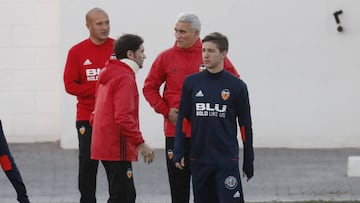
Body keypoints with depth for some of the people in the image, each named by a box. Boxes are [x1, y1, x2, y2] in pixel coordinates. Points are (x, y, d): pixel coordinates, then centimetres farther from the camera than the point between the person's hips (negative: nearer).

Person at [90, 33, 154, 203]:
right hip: (117, 149, -10)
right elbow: (123, 117, -23)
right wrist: (140, 143, -20)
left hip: (104, 143, 10)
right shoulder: (125, 78, -14)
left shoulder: (107, 74, 16)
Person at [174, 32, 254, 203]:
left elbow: (245, 125, 5)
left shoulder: (237, 86, 0)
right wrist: (178, 153, 0)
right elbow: (183, 119, 8)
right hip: (199, 159, 2)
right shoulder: (191, 83, 5)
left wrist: (248, 161, 5)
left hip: (227, 160, -2)